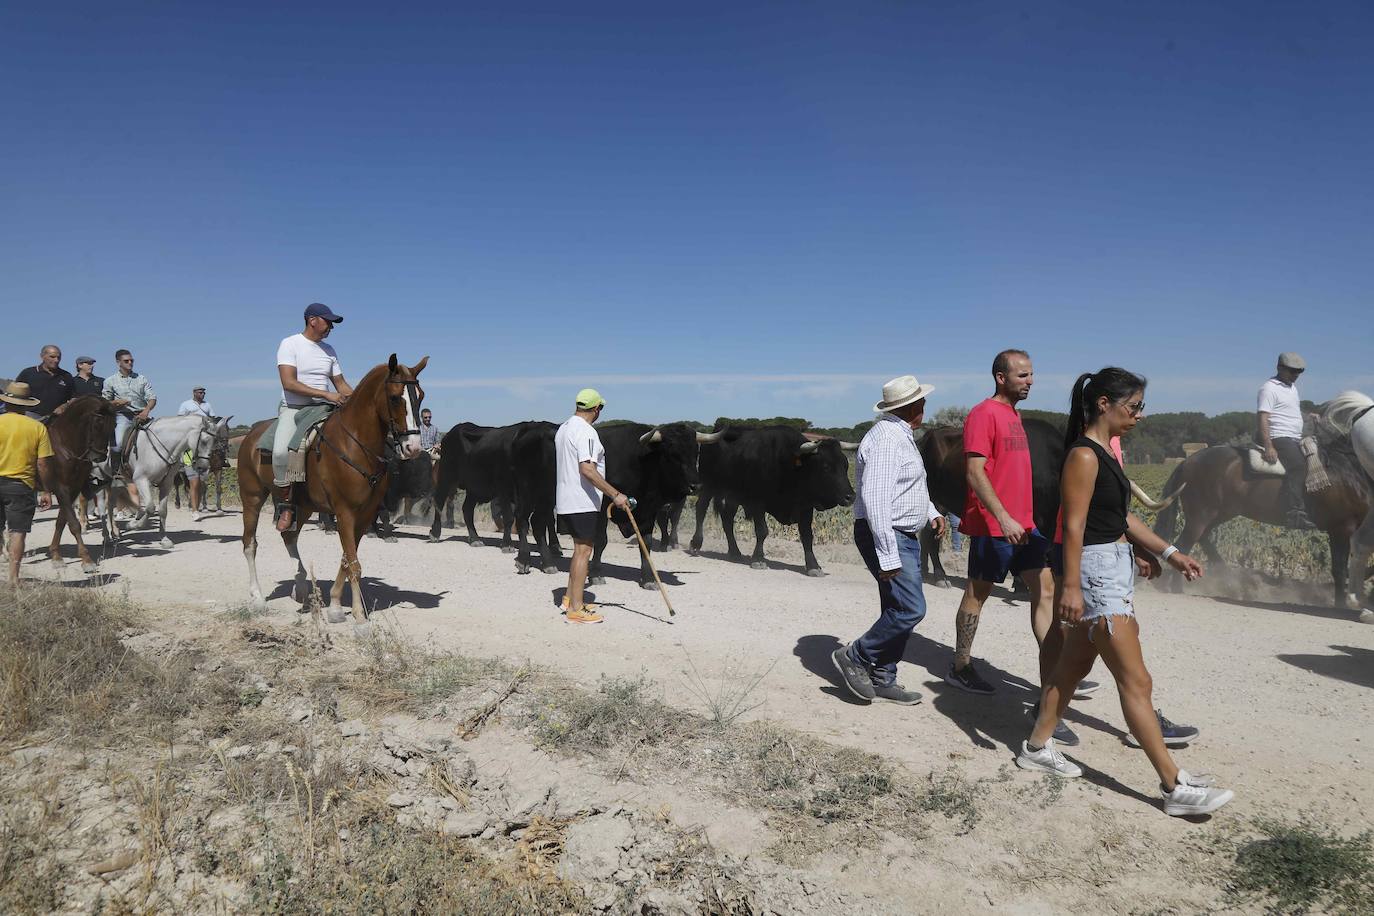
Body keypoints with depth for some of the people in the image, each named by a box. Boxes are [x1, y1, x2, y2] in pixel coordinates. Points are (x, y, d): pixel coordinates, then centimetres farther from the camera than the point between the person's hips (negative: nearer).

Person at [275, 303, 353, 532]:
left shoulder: (329, 350, 14)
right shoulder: (290, 344, -5)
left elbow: (341, 385, 17)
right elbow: (289, 383, -17)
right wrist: (326, 394, -23)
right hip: (293, 408, -6)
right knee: (281, 450, -32)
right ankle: (285, 504, -13)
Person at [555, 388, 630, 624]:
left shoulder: (564, 428, 15)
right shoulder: (586, 432, -17)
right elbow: (587, 469, -27)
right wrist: (615, 494, -26)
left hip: (565, 500, 10)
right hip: (583, 502, -10)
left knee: (580, 549, 19)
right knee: (584, 551, -5)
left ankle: (569, 599, 26)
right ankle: (576, 609, -2)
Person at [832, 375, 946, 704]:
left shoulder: (901, 435, 15)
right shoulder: (886, 438, -19)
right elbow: (876, 500, -26)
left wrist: (931, 512, 20)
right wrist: (888, 556, -28)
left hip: (906, 536, 11)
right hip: (886, 536, -11)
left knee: (899, 610, 11)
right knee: (910, 608, -13)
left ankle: (882, 680, 19)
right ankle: (855, 658, 1)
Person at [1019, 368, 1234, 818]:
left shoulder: (1105, 452, 14)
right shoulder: (1084, 456, -16)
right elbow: (1074, 525, -21)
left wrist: (1168, 553, 17)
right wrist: (1070, 585, -23)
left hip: (1115, 568, 10)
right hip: (1096, 570, -10)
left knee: (1074, 664, 16)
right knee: (1136, 681, -5)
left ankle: (1037, 748, 28)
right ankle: (1175, 786, 1)